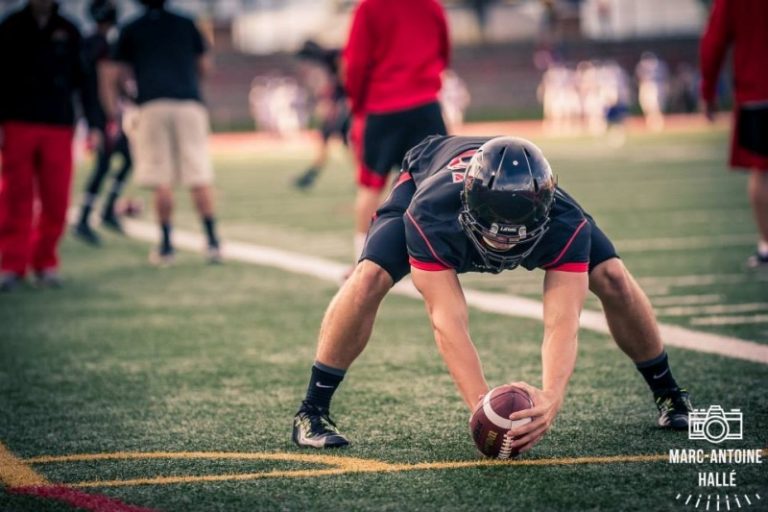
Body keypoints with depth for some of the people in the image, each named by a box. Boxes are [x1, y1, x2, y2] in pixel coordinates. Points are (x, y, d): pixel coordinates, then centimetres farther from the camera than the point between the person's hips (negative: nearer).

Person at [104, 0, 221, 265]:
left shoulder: (131, 30, 13)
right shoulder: (186, 24, 16)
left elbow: (112, 77, 10)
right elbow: (204, 66, 22)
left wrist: (112, 114, 14)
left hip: (153, 105, -1)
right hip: (190, 103, 1)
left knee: (162, 181, 1)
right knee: (199, 177, 1)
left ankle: (166, 246, 3)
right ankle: (212, 242, -3)